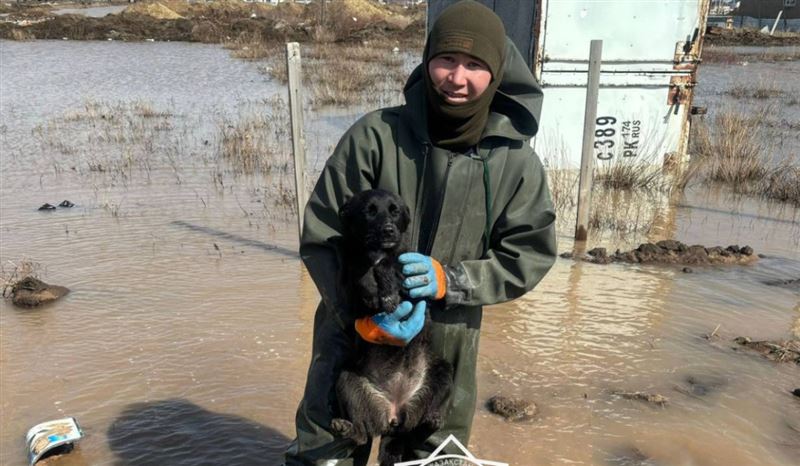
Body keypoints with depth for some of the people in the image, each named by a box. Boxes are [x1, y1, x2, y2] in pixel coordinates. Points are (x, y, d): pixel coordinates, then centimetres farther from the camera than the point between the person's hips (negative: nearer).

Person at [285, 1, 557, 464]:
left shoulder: (517, 163, -8)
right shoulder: (376, 135, -13)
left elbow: (529, 255, -3)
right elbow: (321, 236, -9)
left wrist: (449, 281, -18)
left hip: (446, 347, 2)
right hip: (353, 335, -1)